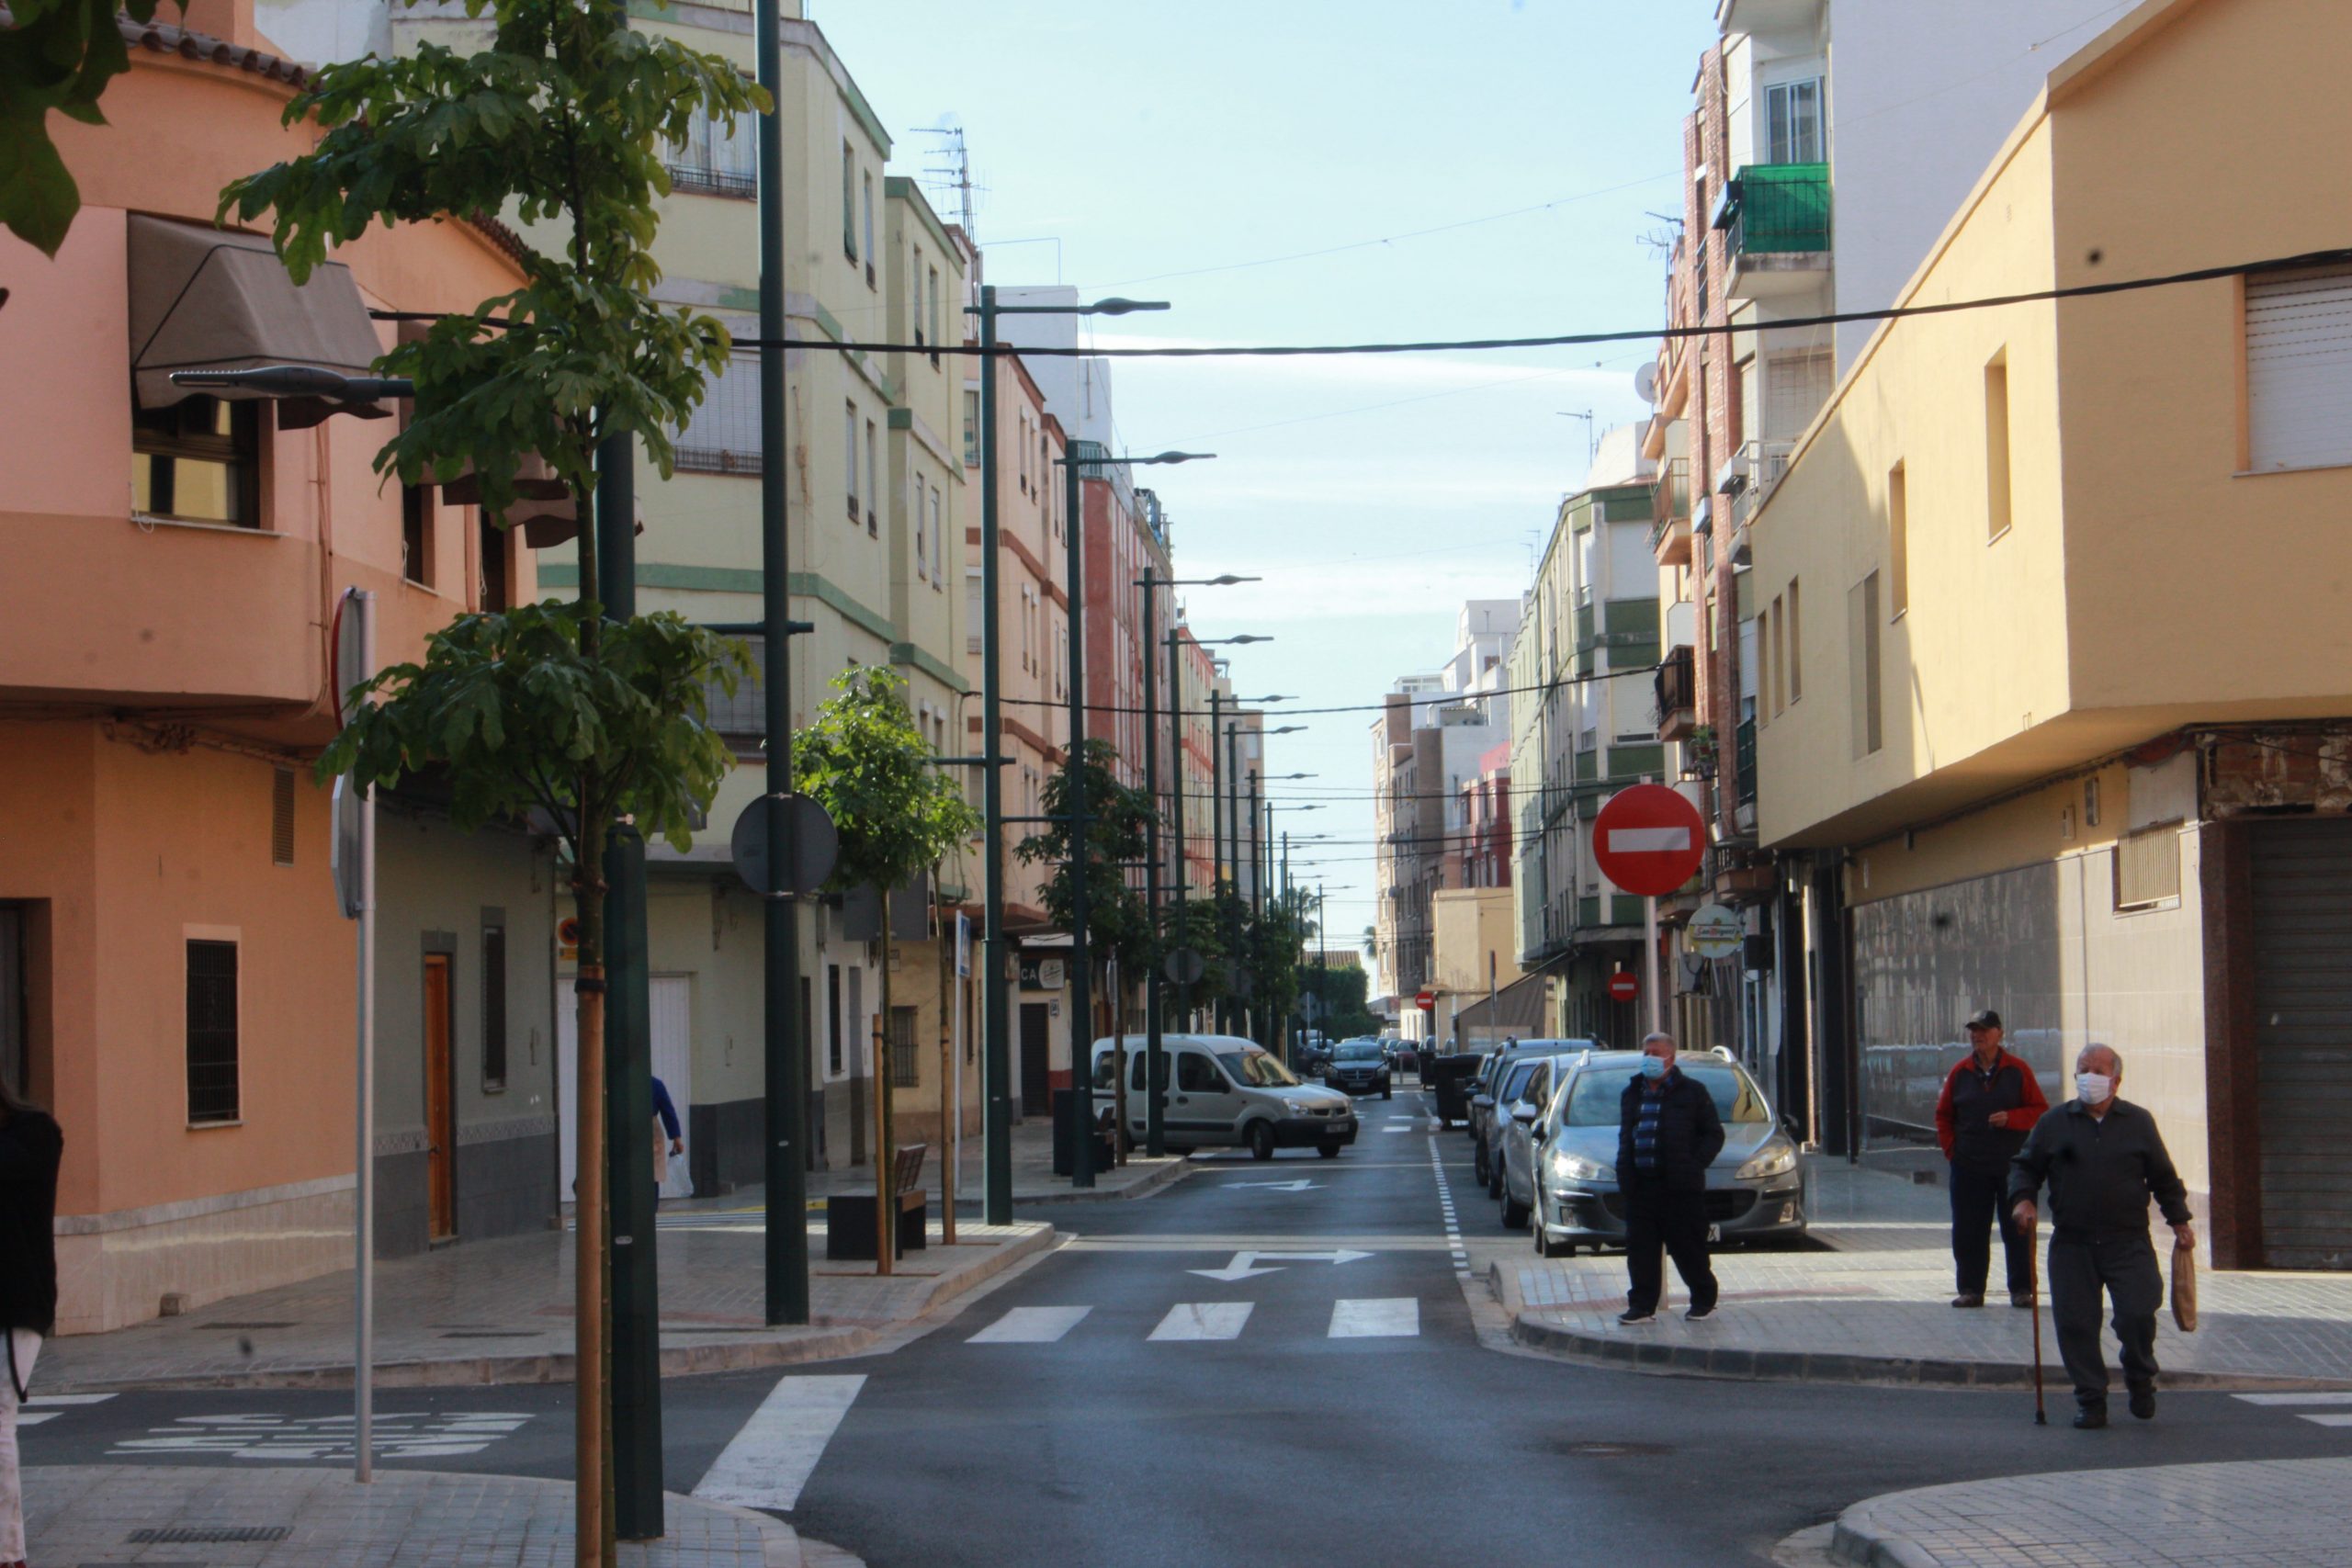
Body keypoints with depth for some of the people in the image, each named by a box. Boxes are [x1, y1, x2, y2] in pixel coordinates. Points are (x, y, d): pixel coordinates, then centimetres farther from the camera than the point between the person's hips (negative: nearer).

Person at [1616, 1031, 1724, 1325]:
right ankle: (1642, 1306, 7)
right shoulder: (1632, 1094, 15)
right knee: (1640, 1249, 2)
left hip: (1681, 1188, -4)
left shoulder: (1692, 1093, 1)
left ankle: (1704, 1301, 15)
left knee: (1688, 1247, 2)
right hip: (1640, 1186, 4)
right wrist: (1625, 1172, 7)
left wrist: (1694, 1165, -8)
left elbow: (1714, 1135, 2)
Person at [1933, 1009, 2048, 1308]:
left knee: (2017, 1229, 1)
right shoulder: (1959, 1072, 7)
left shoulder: (2017, 1070, 1)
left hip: (2012, 1164, -2)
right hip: (1969, 1167, 2)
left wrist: (2011, 1118, -15)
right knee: (1968, 1231, 2)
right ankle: (1970, 1289, 10)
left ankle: (2021, 1289, 8)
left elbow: (2040, 1110, 1)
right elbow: (1944, 1114, 15)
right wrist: (1951, 1149, 4)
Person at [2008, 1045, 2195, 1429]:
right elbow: (2025, 1166, 13)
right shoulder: (2053, 1124, 9)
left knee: (2137, 1314, -12)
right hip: (2071, 1244, 1)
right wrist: (2022, 1199, -5)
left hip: (2129, 1242, -1)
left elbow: (2163, 1176, 16)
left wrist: (2179, 1220, 12)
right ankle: (2090, 1400, 9)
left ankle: (2140, 1381, 16)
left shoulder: (2138, 1123, 10)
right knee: (2075, 1323, -3)